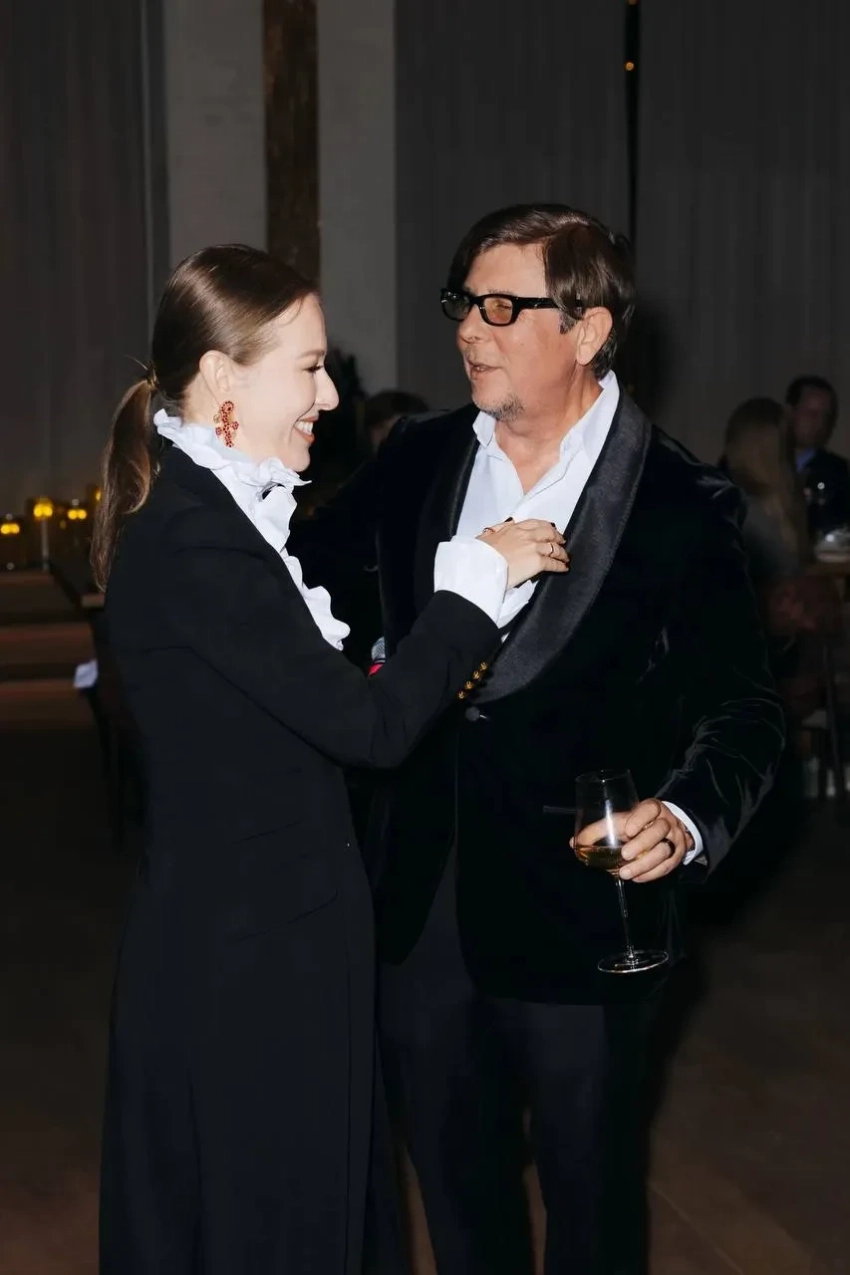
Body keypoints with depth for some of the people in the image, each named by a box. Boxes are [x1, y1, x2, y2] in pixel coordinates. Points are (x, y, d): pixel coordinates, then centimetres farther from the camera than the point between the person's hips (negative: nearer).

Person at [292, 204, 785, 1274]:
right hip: (421, 903, 4)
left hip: (576, 917, -4)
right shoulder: (416, 461, 3)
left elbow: (743, 711, -9)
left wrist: (686, 816, -27)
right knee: (453, 1184, 22)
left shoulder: (679, 504, -11)